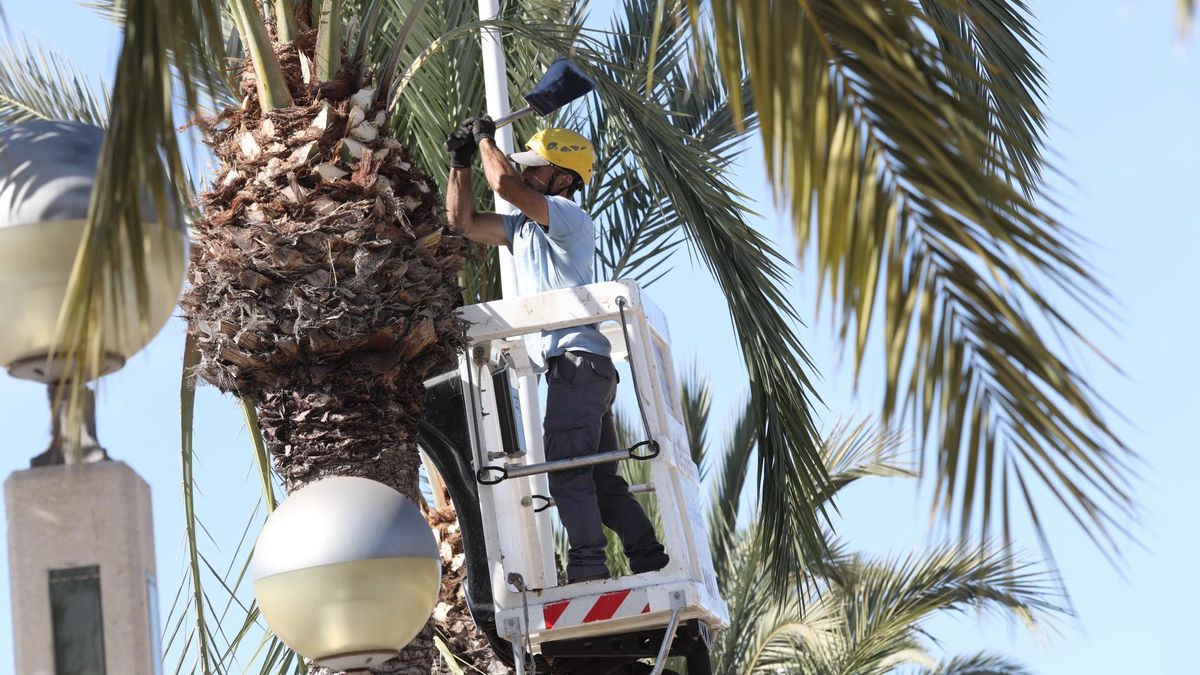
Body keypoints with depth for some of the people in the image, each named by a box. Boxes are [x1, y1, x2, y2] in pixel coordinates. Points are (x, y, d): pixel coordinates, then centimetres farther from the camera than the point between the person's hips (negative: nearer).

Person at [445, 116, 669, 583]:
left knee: (567, 468, -18)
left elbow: (505, 184, -19)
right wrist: (460, 162, 17)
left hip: (578, 357, -10)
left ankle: (588, 571, -23)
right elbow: (464, 222, 26)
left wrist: (486, 138, -3)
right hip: (568, 365, 10)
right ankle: (653, 566, 10)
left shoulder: (568, 216, -6)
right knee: (602, 479, 9)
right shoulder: (523, 226, 22)